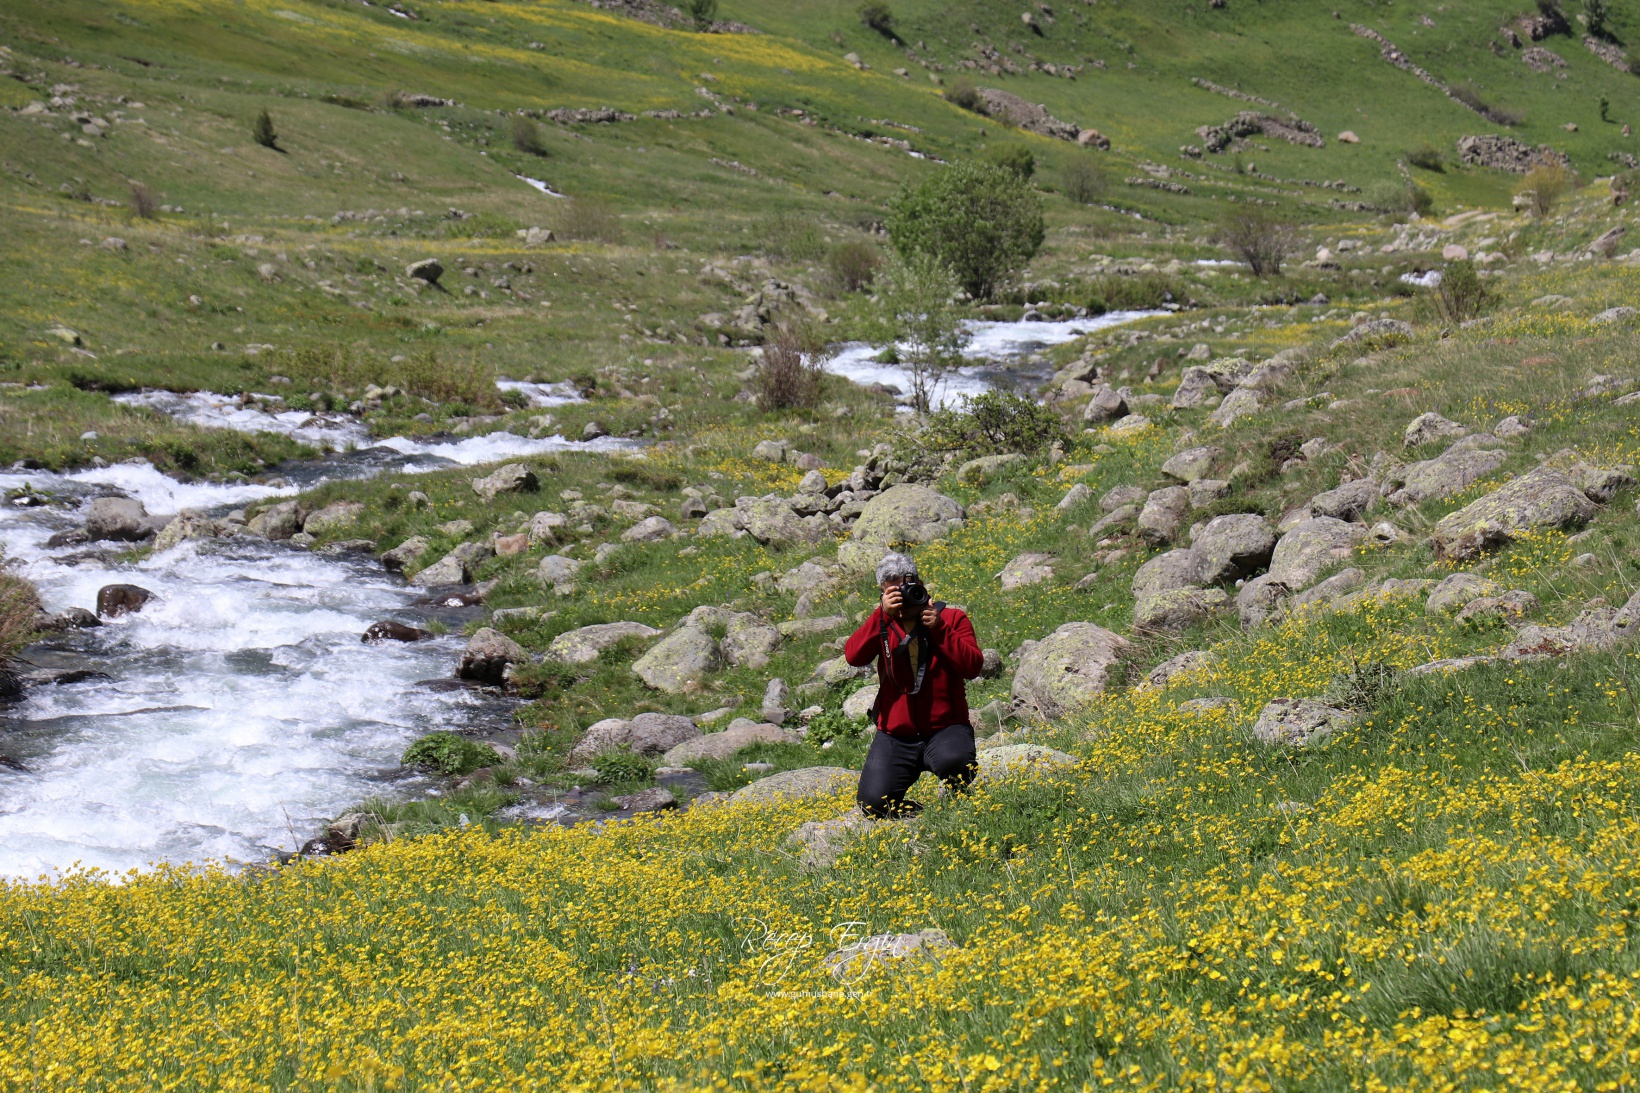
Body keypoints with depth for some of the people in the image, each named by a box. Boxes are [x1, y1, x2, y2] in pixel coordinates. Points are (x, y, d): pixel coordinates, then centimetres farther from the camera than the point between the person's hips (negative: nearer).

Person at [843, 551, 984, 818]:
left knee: (953, 761, -37)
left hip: (945, 728, -2)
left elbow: (972, 667, -10)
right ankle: (919, 814, 16)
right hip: (895, 735, 2)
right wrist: (883, 615, -17)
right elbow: (853, 656, -11)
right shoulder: (882, 624, 9)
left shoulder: (952, 618, 4)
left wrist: (938, 628, -16)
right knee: (873, 802, -18)